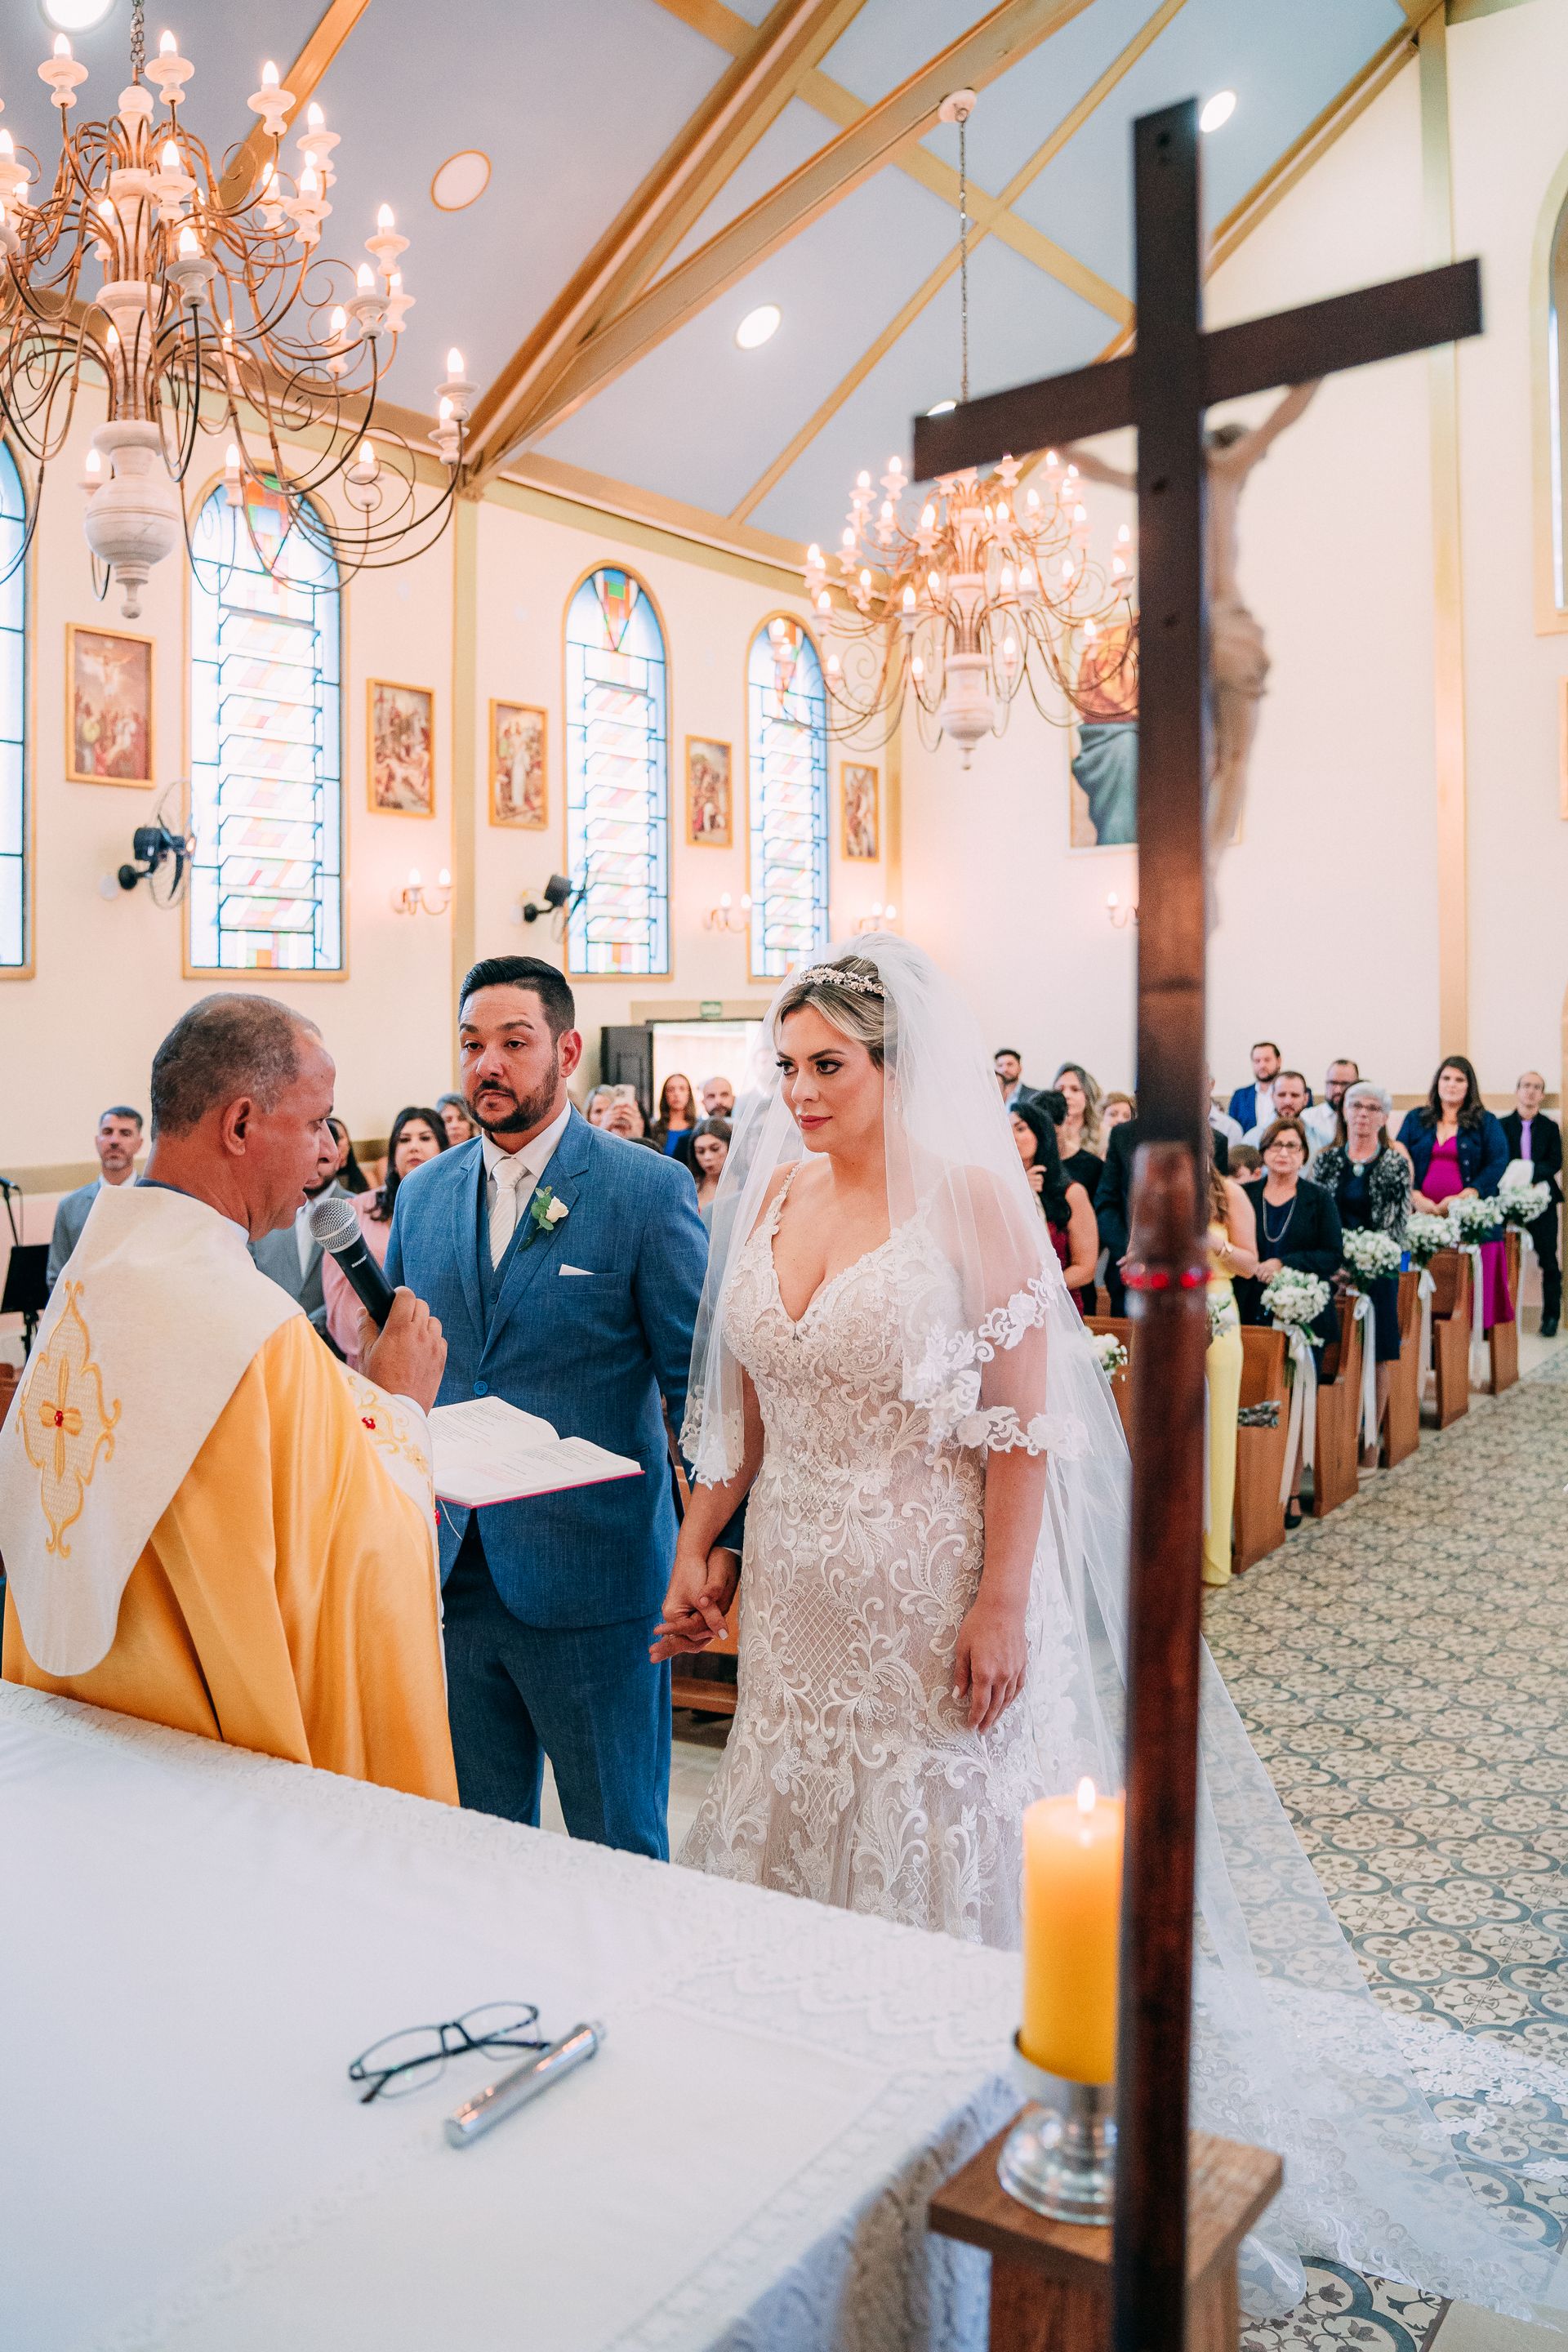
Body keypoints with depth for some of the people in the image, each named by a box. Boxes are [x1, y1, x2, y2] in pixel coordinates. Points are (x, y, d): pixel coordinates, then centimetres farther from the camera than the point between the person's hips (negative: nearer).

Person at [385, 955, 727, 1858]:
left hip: (590, 1579, -5)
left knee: (620, 1851, 10)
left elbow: (698, 1384, -8)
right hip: (453, 1575, 5)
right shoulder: (424, 1193, 8)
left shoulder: (650, 1190, -8)